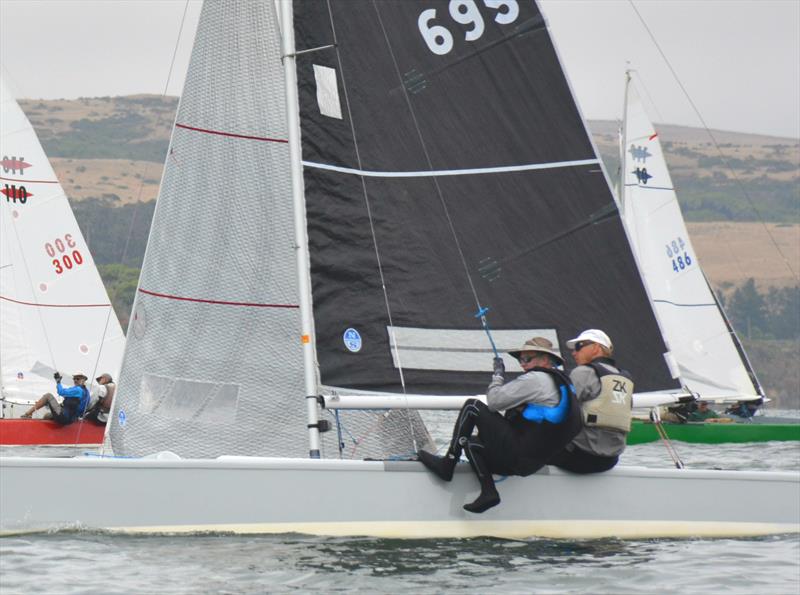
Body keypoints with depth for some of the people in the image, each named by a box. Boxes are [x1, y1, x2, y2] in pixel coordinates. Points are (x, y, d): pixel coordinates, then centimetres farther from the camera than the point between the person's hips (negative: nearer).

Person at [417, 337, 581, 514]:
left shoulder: (535, 379, -13)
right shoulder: (562, 381, 16)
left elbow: (494, 401, -12)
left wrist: (498, 374, 4)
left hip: (516, 455, -9)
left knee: (472, 406, -3)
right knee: (471, 442, 22)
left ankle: (447, 464, 0)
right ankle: (488, 492, 9)